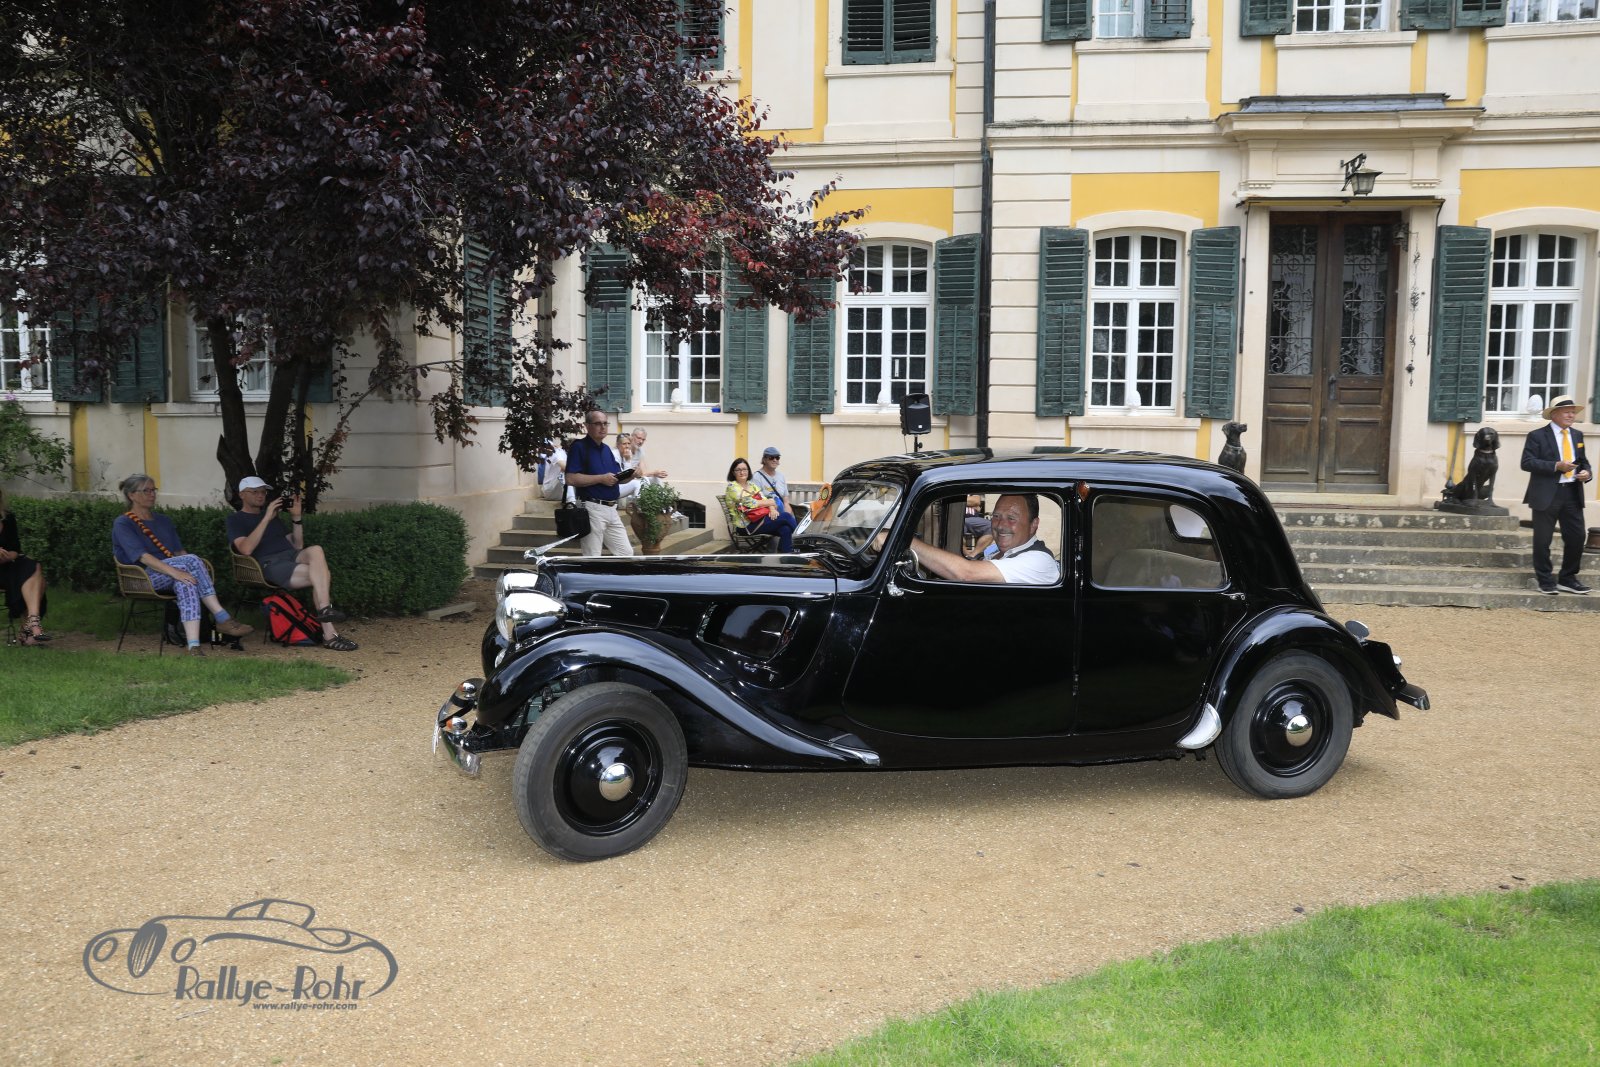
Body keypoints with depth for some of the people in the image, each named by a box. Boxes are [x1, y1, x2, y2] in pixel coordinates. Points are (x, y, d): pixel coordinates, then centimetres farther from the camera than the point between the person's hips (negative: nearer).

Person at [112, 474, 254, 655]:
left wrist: (196, 566, -6)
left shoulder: (163, 521, 24)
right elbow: (142, 556, -15)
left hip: (171, 575, 5)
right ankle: (223, 619, -38)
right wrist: (174, 571, -31)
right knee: (191, 560, -32)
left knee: (185, 581, -34)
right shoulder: (122, 524, 1)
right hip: (143, 577, -5)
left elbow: (179, 552, 18)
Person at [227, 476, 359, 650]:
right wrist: (267, 519, -11)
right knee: (322, 574, -29)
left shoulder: (273, 515, 31)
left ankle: (324, 609, -38)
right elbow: (246, 549, -10)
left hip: (292, 556, 5)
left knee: (315, 550, -32)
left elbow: (297, 546, 22)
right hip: (270, 564, -5)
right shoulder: (235, 520, 12)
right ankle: (329, 634, -37)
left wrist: (296, 517, 11)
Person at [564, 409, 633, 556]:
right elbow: (571, 479, -18)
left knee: (626, 553, 9)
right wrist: (601, 478, -17)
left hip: (611, 509, 8)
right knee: (592, 559, -2)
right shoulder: (579, 447, -8)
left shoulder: (607, 449, 16)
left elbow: (617, 477, 19)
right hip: (592, 509, -8)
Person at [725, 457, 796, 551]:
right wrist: (770, 502, -1)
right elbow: (750, 503, -11)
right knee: (786, 516, -18)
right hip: (751, 524, -7)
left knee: (785, 529, -23)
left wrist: (772, 509, -12)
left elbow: (765, 499, 11)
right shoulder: (732, 487, -4)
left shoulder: (752, 485, 19)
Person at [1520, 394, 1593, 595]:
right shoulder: (1537, 436, -5)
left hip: (1572, 494, 5)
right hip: (1547, 495, -5)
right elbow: (1527, 462, -13)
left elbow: (1584, 462, 19)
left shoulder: (1577, 435, 14)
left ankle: (1568, 580, 19)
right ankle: (1546, 582, 12)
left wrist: (1587, 472, -4)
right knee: (1543, 541, 1)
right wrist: (1557, 466, -20)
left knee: (1576, 537, 5)